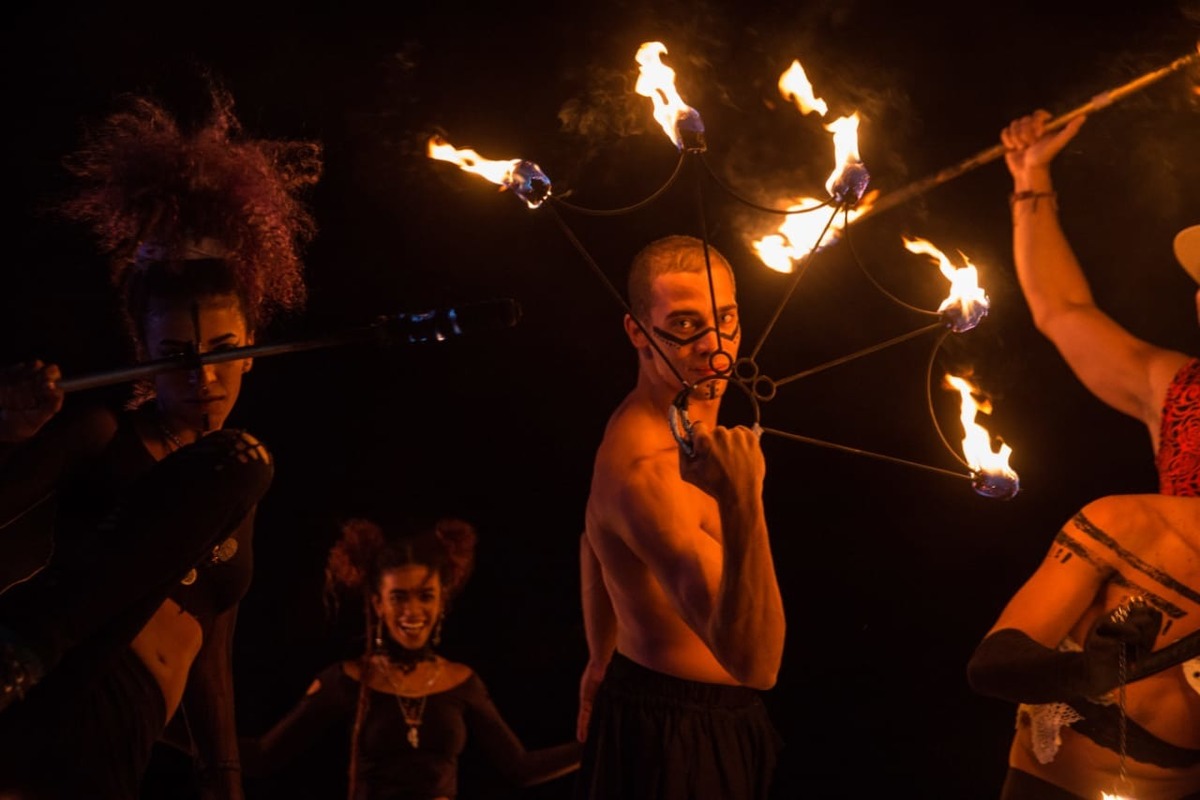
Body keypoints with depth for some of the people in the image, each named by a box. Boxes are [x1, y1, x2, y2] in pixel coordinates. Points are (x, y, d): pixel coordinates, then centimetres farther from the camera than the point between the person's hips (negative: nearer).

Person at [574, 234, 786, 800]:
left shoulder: (691, 419, 3)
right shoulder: (643, 464, -29)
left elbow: (598, 539, 19)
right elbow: (756, 662, -36)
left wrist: (603, 661, 27)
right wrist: (744, 507, -48)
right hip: (674, 737, -10)